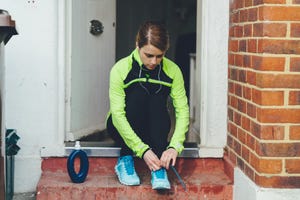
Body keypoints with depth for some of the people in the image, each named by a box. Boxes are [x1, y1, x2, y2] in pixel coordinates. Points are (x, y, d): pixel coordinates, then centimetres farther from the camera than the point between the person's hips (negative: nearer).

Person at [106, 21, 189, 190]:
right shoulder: (120, 69, -21)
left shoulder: (172, 71, -13)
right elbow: (118, 115, -27)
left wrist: (175, 146, -34)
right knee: (137, 93, -30)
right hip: (122, 128, -2)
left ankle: (158, 167, -33)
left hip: (154, 129, 2)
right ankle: (125, 160, -23)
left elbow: (182, 111, -18)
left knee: (157, 98, -28)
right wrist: (142, 150, -37)